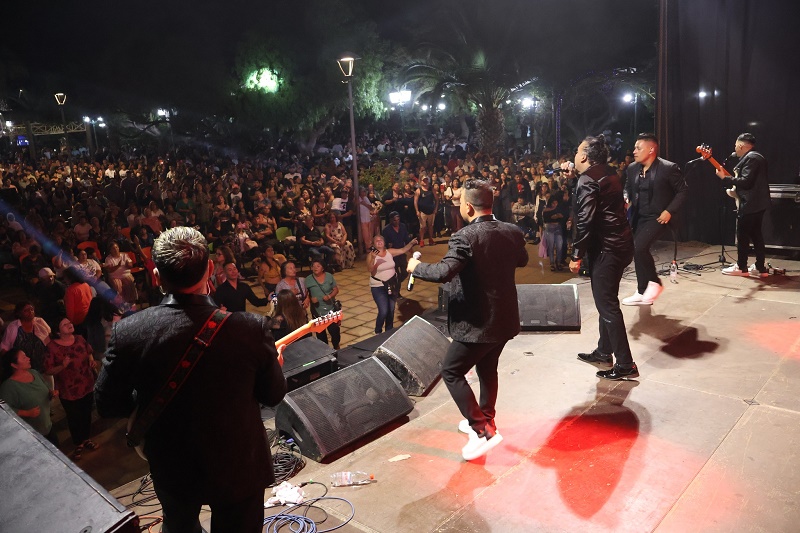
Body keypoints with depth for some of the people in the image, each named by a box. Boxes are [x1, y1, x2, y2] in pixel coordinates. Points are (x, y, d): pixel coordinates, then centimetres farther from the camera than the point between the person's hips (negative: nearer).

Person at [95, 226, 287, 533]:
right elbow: (273, 395, -11)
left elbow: (107, 404, -8)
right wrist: (274, 362, 9)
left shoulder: (126, 332, -22)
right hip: (238, 468, -1)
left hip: (171, 471, 2)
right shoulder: (251, 328, -27)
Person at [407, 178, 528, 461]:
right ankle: (484, 419, 42)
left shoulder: (464, 237, -22)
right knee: (487, 368, 25)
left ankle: (483, 430, 4)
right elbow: (522, 260, 19)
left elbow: (443, 272, -32)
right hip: (505, 318, 8)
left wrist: (416, 267, -14)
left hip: (478, 323, -8)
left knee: (451, 372, 7)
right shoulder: (513, 232, 1)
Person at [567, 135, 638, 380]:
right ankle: (604, 352, 32)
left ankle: (625, 364, 1)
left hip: (606, 249, -10)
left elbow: (585, 221, -22)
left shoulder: (587, 181, -14)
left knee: (607, 305, -4)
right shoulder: (609, 174, 13)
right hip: (620, 244, 10)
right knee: (606, 301, 19)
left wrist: (576, 256, -15)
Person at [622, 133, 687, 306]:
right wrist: (626, 198, -4)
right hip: (639, 217, 7)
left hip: (658, 217, -7)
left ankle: (654, 283, -1)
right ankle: (643, 292, 23)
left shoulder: (668, 168, -15)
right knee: (639, 250, 9)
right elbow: (628, 187, 18)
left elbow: (683, 191, -8)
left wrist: (669, 211, -16)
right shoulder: (633, 168, 3)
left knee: (639, 247, -22)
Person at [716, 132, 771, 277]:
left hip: (750, 204, -10)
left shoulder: (750, 158, -15)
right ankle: (760, 268, 14)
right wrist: (737, 180, 16)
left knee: (742, 235, -2)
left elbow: (746, 182, -23)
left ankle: (741, 267, 5)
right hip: (758, 203, 10)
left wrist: (725, 177, -17)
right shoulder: (756, 157, 17)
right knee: (756, 234, 12)